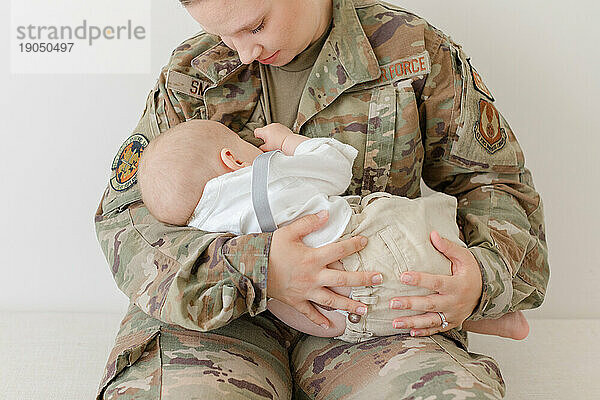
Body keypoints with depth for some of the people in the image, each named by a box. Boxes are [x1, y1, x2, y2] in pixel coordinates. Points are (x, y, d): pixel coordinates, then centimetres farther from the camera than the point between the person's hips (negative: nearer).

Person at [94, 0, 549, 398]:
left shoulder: (418, 52, 1)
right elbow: (124, 218, -3)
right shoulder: (191, 72, 3)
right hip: (228, 317, 1)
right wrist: (254, 269, -22)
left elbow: (494, 182, 9)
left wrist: (485, 276, -15)